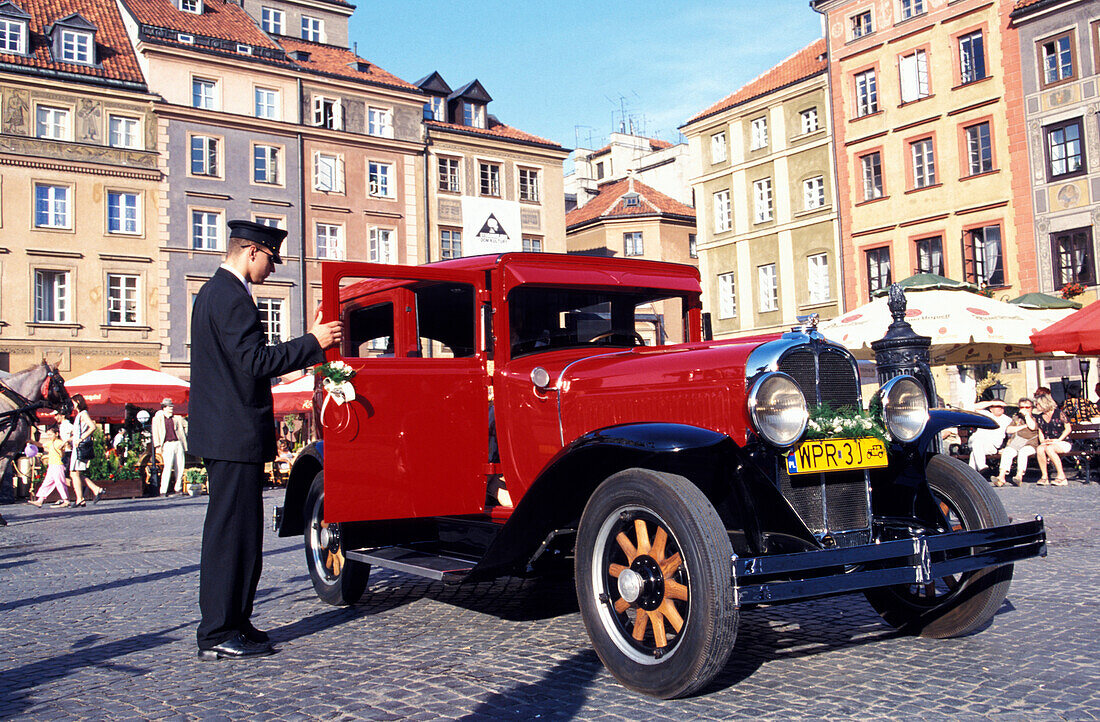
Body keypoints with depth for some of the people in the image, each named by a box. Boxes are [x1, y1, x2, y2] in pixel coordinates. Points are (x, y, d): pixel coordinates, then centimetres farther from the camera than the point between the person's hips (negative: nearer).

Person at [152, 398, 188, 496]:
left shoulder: (177, 418, 14)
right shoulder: (157, 419, 7)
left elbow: (186, 425, 28)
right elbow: (155, 433, 2)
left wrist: (185, 435, 18)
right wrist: (158, 446, -7)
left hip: (178, 444, 4)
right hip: (167, 445, -4)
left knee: (180, 468, 2)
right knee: (168, 467, -15)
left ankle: (178, 489, 13)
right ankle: (163, 491, -12)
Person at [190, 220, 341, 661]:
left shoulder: (212, 291, 19)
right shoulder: (232, 296, -14)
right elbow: (254, 361, -21)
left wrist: (307, 347, 20)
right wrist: (313, 343, -15)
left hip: (222, 433, 11)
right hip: (235, 436, -11)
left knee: (233, 530, 15)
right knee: (232, 530, -5)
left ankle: (232, 623, 22)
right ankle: (218, 636, 1)